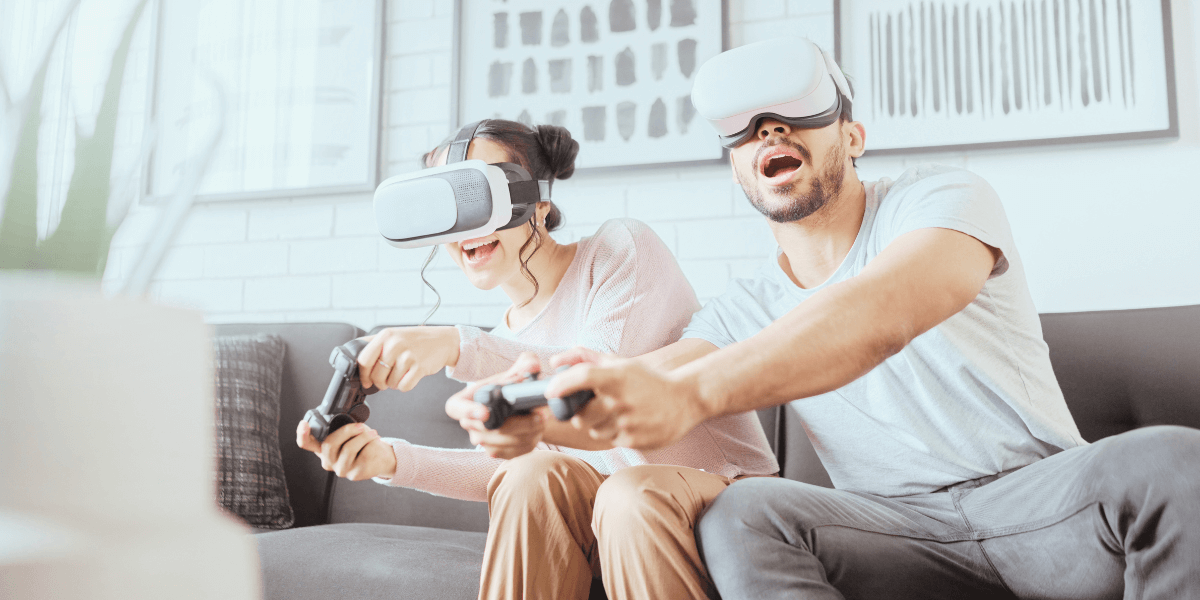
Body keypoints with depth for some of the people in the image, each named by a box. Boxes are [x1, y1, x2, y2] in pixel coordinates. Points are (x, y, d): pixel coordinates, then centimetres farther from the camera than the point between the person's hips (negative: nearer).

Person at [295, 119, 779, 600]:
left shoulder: (622, 247, -6)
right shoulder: (506, 342, 11)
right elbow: (509, 470, 2)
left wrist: (458, 347, -33)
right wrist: (392, 459, -13)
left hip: (731, 492, -4)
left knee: (630, 492, -36)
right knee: (534, 474, -25)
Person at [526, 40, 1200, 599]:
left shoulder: (941, 198, -5)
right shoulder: (743, 312, 8)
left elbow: (881, 316, -28)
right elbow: (625, 406, -6)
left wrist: (688, 394, -43)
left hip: (1040, 494, -2)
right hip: (898, 528, 3)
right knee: (740, 514, -27)